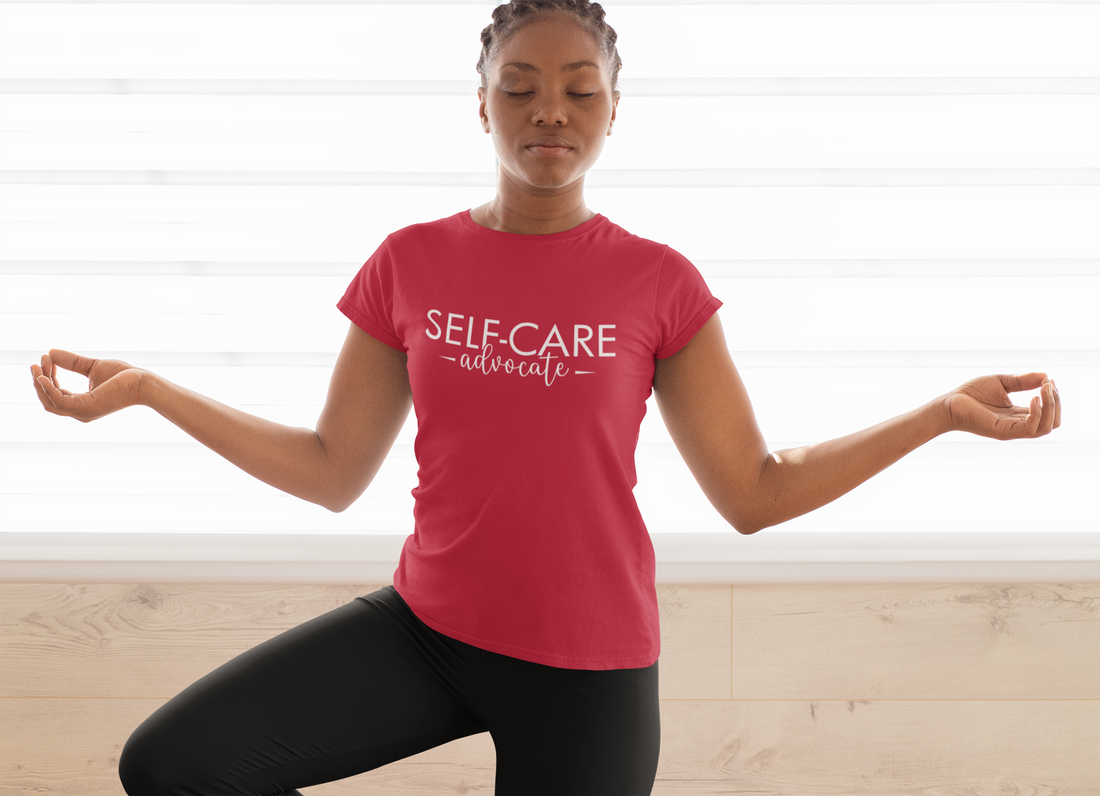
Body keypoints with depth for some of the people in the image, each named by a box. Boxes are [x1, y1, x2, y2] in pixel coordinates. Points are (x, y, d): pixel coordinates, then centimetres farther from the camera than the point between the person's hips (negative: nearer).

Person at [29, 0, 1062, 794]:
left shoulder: (658, 283, -5)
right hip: (426, 627, 2)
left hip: (588, 671, -2)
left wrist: (944, 412, -11)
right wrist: (142, 389, -1)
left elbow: (754, 493, -2)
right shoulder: (409, 264, 0)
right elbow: (332, 473, 5)